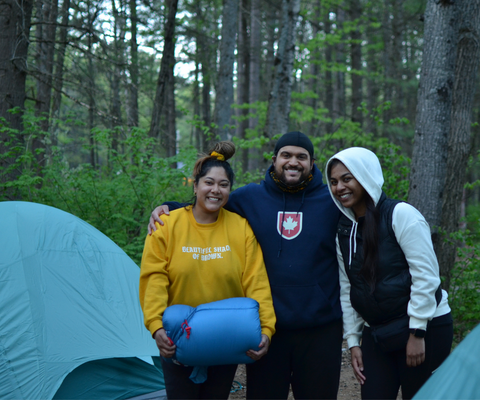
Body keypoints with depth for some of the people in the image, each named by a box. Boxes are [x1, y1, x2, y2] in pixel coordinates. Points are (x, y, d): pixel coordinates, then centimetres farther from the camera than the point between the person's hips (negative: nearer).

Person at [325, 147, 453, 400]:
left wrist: (417, 332, -17)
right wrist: (353, 341, 8)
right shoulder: (344, 230, 7)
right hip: (376, 333, 6)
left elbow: (425, 275, -16)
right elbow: (347, 290, 11)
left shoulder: (400, 215, -12)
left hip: (424, 328, -6)